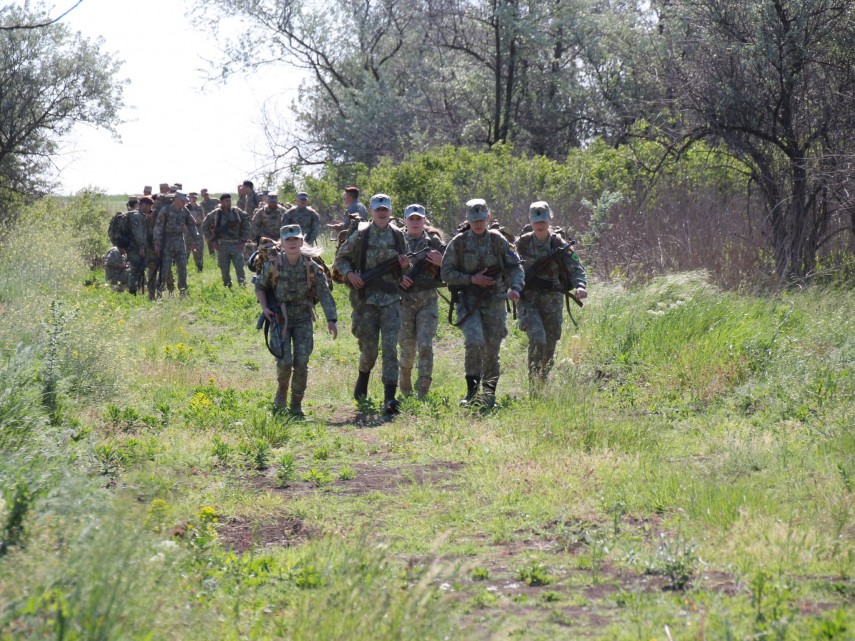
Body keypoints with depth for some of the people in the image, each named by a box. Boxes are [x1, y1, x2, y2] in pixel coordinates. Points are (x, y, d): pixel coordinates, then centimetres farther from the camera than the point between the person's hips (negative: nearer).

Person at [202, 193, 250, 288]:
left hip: (236, 245, 0)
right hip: (222, 246, 0)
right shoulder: (215, 214, 1)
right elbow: (204, 227, 10)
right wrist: (212, 240, 3)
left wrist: (243, 240, 2)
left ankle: (243, 286, -11)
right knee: (224, 270, 5)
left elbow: (246, 226, 11)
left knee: (240, 269, -9)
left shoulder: (238, 213, 2)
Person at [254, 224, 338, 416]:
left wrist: (331, 319, -18)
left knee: (301, 362, -7)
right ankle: (282, 390, 19)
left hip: (303, 320, 1)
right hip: (279, 319, -1)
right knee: (284, 361, -13)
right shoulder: (273, 265, -8)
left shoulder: (311, 267, -7)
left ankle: (296, 404, 8)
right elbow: (260, 286, 7)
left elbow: (324, 294, -8)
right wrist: (264, 307, -8)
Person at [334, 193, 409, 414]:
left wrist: (405, 266, -7)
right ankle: (363, 377, 38)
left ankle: (390, 397, -15)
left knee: (390, 346, -11)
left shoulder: (398, 237, 6)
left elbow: (405, 271, 17)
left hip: (390, 299, 1)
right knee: (368, 348, 6)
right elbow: (341, 258, 8)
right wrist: (350, 274, -10)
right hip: (366, 299, -1)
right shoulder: (360, 236, -1)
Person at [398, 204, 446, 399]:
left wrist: (441, 263, -12)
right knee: (408, 348, 3)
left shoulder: (434, 243, 5)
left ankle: (423, 392, -9)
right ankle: (405, 387, 28)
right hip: (405, 300, 1)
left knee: (425, 345, -13)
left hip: (428, 300, -1)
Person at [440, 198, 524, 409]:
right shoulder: (458, 243, -1)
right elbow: (446, 274, -1)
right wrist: (471, 279, -14)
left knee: (492, 351, 5)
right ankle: (472, 389, -7)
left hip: (494, 302, 2)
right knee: (474, 342, -22)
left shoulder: (498, 241, 2)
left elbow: (515, 267, 1)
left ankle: (489, 395, 20)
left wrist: (515, 288, -18)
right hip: (468, 302, -2)